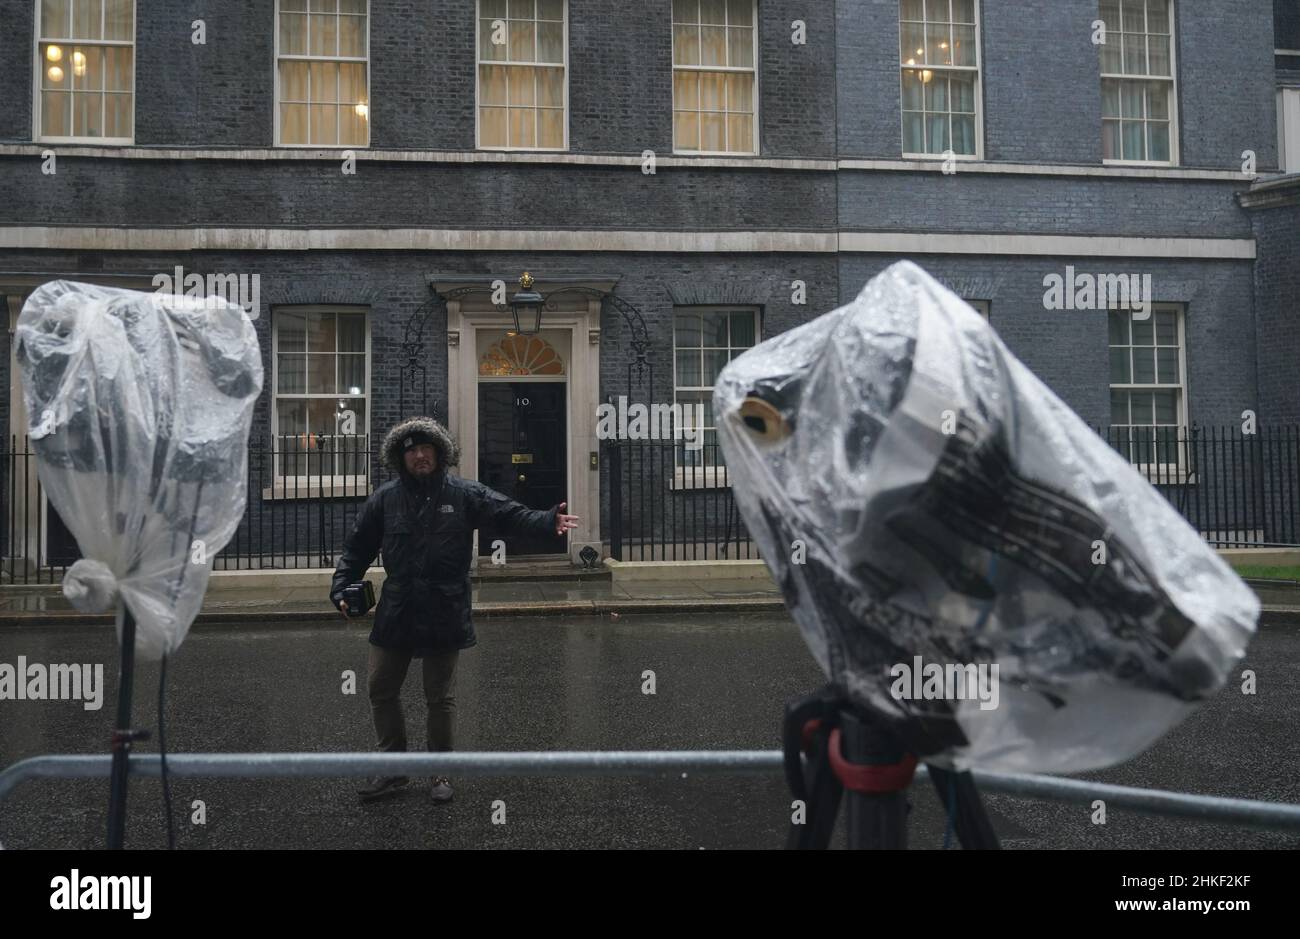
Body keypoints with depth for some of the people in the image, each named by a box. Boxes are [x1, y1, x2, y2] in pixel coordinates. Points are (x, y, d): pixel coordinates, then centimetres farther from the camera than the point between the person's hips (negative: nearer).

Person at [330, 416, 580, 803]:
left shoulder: (464, 494, -2)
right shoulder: (384, 498, 2)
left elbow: (511, 515, -9)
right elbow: (357, 549, 6)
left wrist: (548, 520, -26)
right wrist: (341, 589, -6)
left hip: (445, 615, -2)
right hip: (395, 614, 2)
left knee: (440, 697, 9)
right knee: (381, 689, 9)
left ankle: (440, 772, 27)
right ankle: (394, 770, 27)